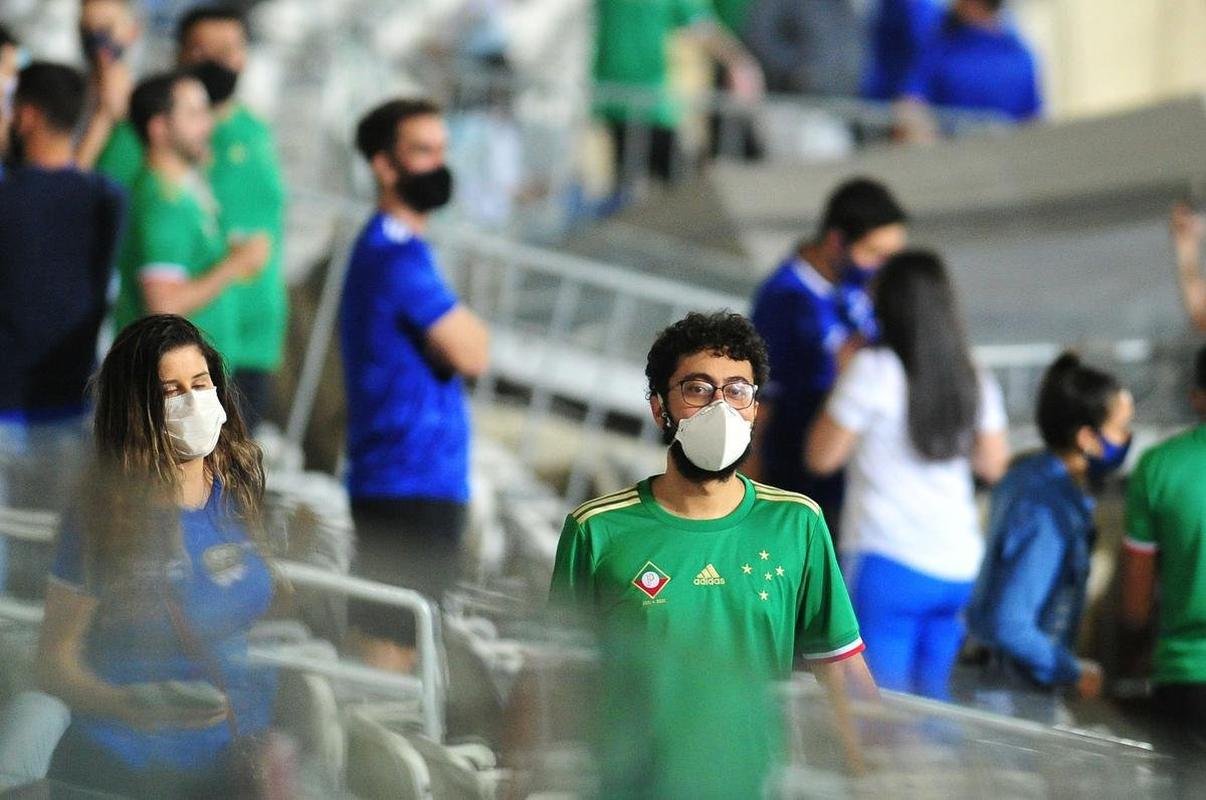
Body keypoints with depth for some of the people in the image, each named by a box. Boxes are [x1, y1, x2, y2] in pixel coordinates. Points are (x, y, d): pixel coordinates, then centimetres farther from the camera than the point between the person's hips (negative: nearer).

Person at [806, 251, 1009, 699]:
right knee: (936, 710, 11)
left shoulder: (873, 371, -8)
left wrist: (841, 378, 9)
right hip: (960, 567, 5)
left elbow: (822, 456, -1)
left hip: (888, 563, -5)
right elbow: (994, 466, 17)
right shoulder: (975, 382, 7)